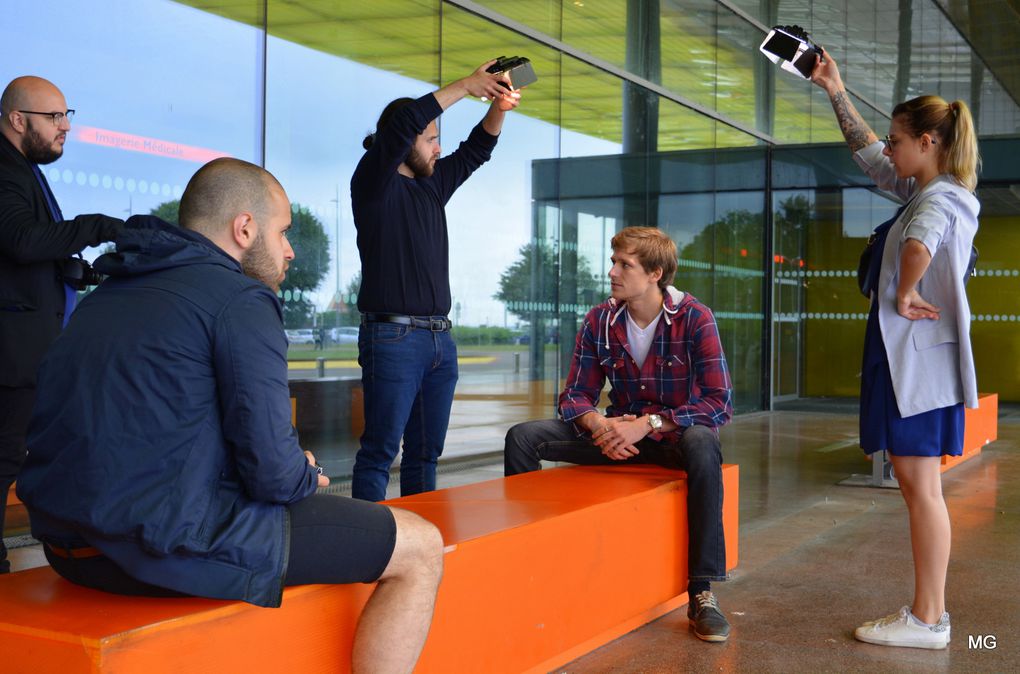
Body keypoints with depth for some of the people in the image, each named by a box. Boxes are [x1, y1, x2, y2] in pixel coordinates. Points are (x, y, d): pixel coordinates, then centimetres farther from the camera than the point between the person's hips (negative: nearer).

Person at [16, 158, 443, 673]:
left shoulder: (107, 295, 16)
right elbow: (271, 470, -18)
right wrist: (308, 476, 7)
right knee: (420, 548, 1)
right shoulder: (242, 299, -10)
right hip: (171, 547, -9)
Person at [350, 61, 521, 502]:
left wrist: (499, 107, 5)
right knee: (380, 451, -7)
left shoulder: (431, 184, 18)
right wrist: (465, 87, -13)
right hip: (392, 337, -8)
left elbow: (475, 151, 23)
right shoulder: (375, 182, -3)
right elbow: (403, 122, -17)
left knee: (426, 453, 10)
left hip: (440, 340, 8)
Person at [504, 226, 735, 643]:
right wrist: (600, 426, -25)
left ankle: (702, 593, -33)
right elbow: (575, 396, -1)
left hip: (675, 434, -4)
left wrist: (648, 424, -30)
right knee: (523, 437, -14)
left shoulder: (695, 319, -14)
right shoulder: (599, 321, -3)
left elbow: (719, 404, -20)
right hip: (619, 432, 4)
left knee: (702, 444, -40)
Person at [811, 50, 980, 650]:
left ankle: (927, 620, 0)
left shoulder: (940, 198, -14)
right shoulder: (927, 191, 15)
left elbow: (919, 243, -38)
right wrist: (836, 92, 25)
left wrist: (905, 295, -23)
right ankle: (929, 611, 17)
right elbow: (868, 154, 26)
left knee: (921, 485, -6)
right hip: (910, 354, 10)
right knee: (916, 482, 11)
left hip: (919, 356, -10)